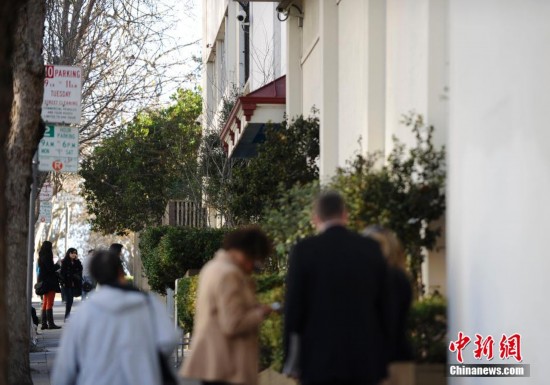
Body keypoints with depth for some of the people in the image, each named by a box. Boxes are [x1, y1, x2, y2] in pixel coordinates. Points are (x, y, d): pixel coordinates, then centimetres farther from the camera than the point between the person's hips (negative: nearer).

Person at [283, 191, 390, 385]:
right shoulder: (372, 249, 5)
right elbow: (384, 305, 8)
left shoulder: (304, 250, -4)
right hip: (366, 361, 3)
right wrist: (382, 358, 15)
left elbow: (293, 308, -4)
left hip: (319, 361, -3)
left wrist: (291, 362, 4)